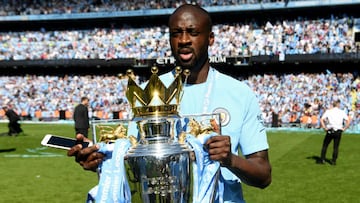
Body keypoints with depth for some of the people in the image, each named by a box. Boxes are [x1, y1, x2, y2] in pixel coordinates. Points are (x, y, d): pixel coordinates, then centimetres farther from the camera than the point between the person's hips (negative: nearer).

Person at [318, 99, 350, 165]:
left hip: (330, 131, 0)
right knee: (336, 147, 9)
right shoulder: (342, 112, 4)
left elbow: (321, 120, -9)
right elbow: (348, 121, -3)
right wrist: (344, 128, 3)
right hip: (338, 131, 1)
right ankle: (334, 161, 8)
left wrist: (324, 128, -4)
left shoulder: (328, 111, 2)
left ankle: (322, 159, 6)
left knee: (325, 145, 10)